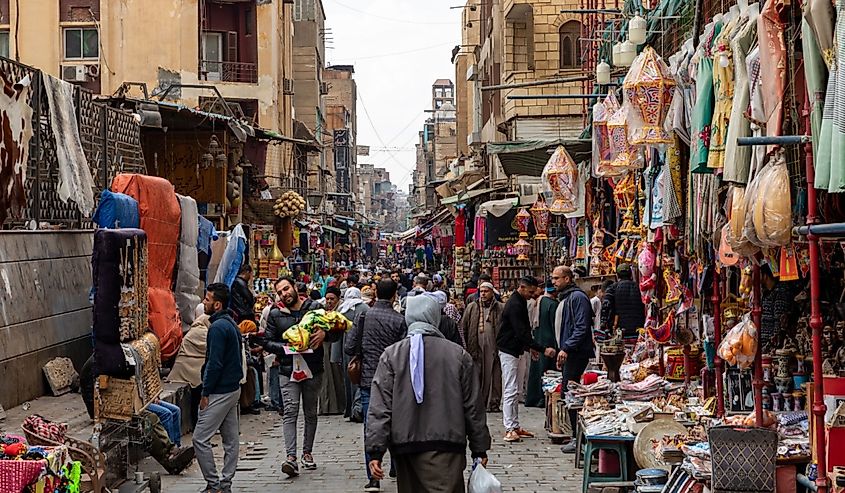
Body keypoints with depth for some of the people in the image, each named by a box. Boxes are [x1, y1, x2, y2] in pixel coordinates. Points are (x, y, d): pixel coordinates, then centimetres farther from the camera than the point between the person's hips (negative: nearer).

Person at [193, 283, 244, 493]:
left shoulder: (218, 328, -17)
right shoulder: (231, 324, 13)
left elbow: (215, 363, -21)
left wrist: (205, 393, -15)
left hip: (220, 392, -10)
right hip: (233, 388, 10)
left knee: (201, 438, -6)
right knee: (231, 438, 11)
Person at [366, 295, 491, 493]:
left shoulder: (391, 355, 3)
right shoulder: (458, 354, 3)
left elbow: (379, 407, -2)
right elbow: (472, 406, 6)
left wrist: (375, 451, -2)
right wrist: (480, 449, 14)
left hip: (404, 446, 2)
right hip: (446, 446, -2)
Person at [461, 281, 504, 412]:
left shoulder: (501, 308, 4)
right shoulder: (472, 307, 11)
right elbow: (463, 327, 10)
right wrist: (465, 346, 1)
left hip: (493, 347, -1)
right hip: (476, 347, 1)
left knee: (494, 376, 0)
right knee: (476, 375, 2)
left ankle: (493, 403, 7)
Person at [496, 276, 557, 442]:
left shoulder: (519, 302, 13)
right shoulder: (515, 305, -20)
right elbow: (522, 333, -26)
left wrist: (530, 347, 20)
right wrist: (543, 349, -27)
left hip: (513, 349, 11)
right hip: (508, 350, -11)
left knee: (514, 391, 13)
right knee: (511, 390, -11)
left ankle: (515, 426, 18)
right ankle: (510, 429, -12)